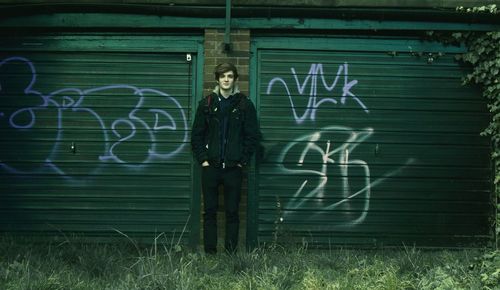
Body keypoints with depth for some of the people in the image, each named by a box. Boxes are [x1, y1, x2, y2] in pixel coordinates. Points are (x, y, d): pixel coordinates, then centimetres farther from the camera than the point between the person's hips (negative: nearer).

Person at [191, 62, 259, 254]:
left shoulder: (245, 105, 2)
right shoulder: (206, 104, 5)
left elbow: (253, 136, 2)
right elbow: (196, 135, 6)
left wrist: (242, 161, -4)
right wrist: (202, 159, -3)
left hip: (234, 168, -1)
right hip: (210, 167, 1)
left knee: (233, 213, 4)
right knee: (210, 212, 5)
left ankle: (231, 253, 11)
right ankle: (210, 253, 11)